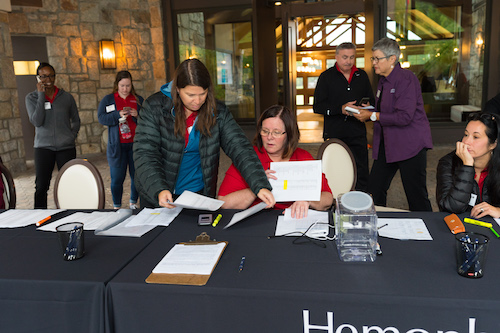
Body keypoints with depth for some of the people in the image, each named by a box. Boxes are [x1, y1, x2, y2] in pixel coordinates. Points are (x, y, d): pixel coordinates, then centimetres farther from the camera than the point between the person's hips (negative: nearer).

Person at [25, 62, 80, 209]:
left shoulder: (66, 97, 6)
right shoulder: (31, 97, 3)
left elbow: (76, 120, 16)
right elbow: (36, 121, -12)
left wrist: (72, 137, 0)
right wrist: (41, 95, -12)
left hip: (66, 147, 1)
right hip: (43, 147, -1)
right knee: (41, 187, 1)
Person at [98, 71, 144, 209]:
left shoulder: (138, 100, 12)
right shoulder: (108, 99, 9)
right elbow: (101, 117, -3)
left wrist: (137, 116, -12)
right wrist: (118, 115, -17)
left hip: (136, 144, 1)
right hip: (117, 146, -1)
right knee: (117, 178, 0)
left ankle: (133, 202, 22)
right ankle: (116, 207, 13)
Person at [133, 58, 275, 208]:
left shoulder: (218, 112, -3)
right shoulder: (154, 107, -8)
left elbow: (240, 149, -10)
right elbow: (145, 154, -13)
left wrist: (261, 186, -24)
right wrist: (159, 190, -29)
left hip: (199, 195, 1)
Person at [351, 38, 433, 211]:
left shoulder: (406, 79, -15)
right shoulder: (384, 81, 13)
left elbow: (404, 117, -23)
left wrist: (372, 116, -17)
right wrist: (366, 111, 6)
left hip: (409, 146, -9)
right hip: (387, 144, 9)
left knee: (417, 196, 0)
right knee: (374, 190, 8)